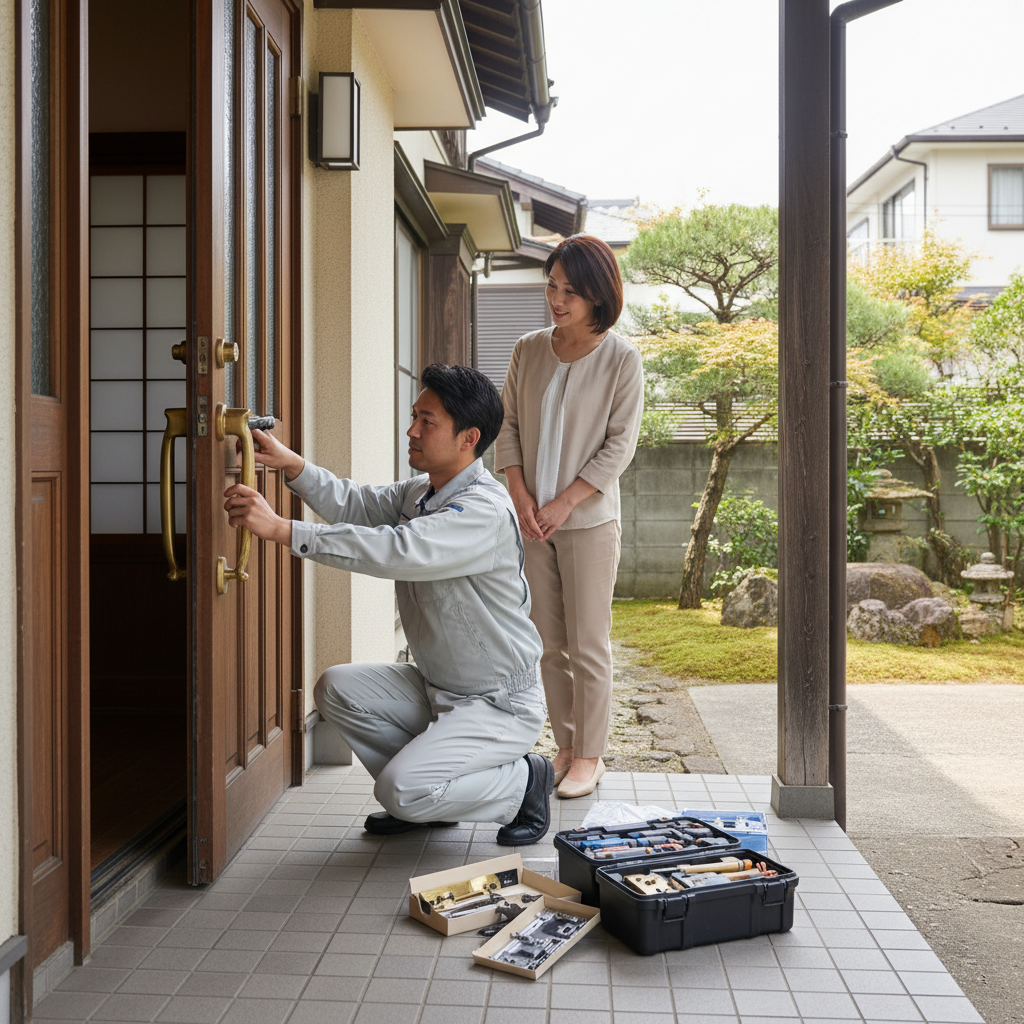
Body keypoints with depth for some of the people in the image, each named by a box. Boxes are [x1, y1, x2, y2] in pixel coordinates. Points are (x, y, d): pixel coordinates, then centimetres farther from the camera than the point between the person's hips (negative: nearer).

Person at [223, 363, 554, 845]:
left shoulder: (485, 510, -26)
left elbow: (395, 551, -36)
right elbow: (358, 506, 1)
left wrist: (281, 529, -37)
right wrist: (291, 464, -14)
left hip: (500, 705, -9)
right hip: (437, 687, 9)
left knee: (403, 790, -22)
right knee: (337, 688, -2)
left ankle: (524, 780, 3)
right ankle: (422, 802, 12)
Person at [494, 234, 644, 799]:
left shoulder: (621, 358, -6)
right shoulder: (528, 349, 6)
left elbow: (620, 444, -8)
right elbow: (508, 425, 8)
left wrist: (564, 503, -13)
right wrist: (520, 496, -6)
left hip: (589, 520, -4)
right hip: (534, 519, 4)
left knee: (588, 646, 0)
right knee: (550, 644, 9)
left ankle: (589, 756, 13)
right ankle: (566, 747, 21)